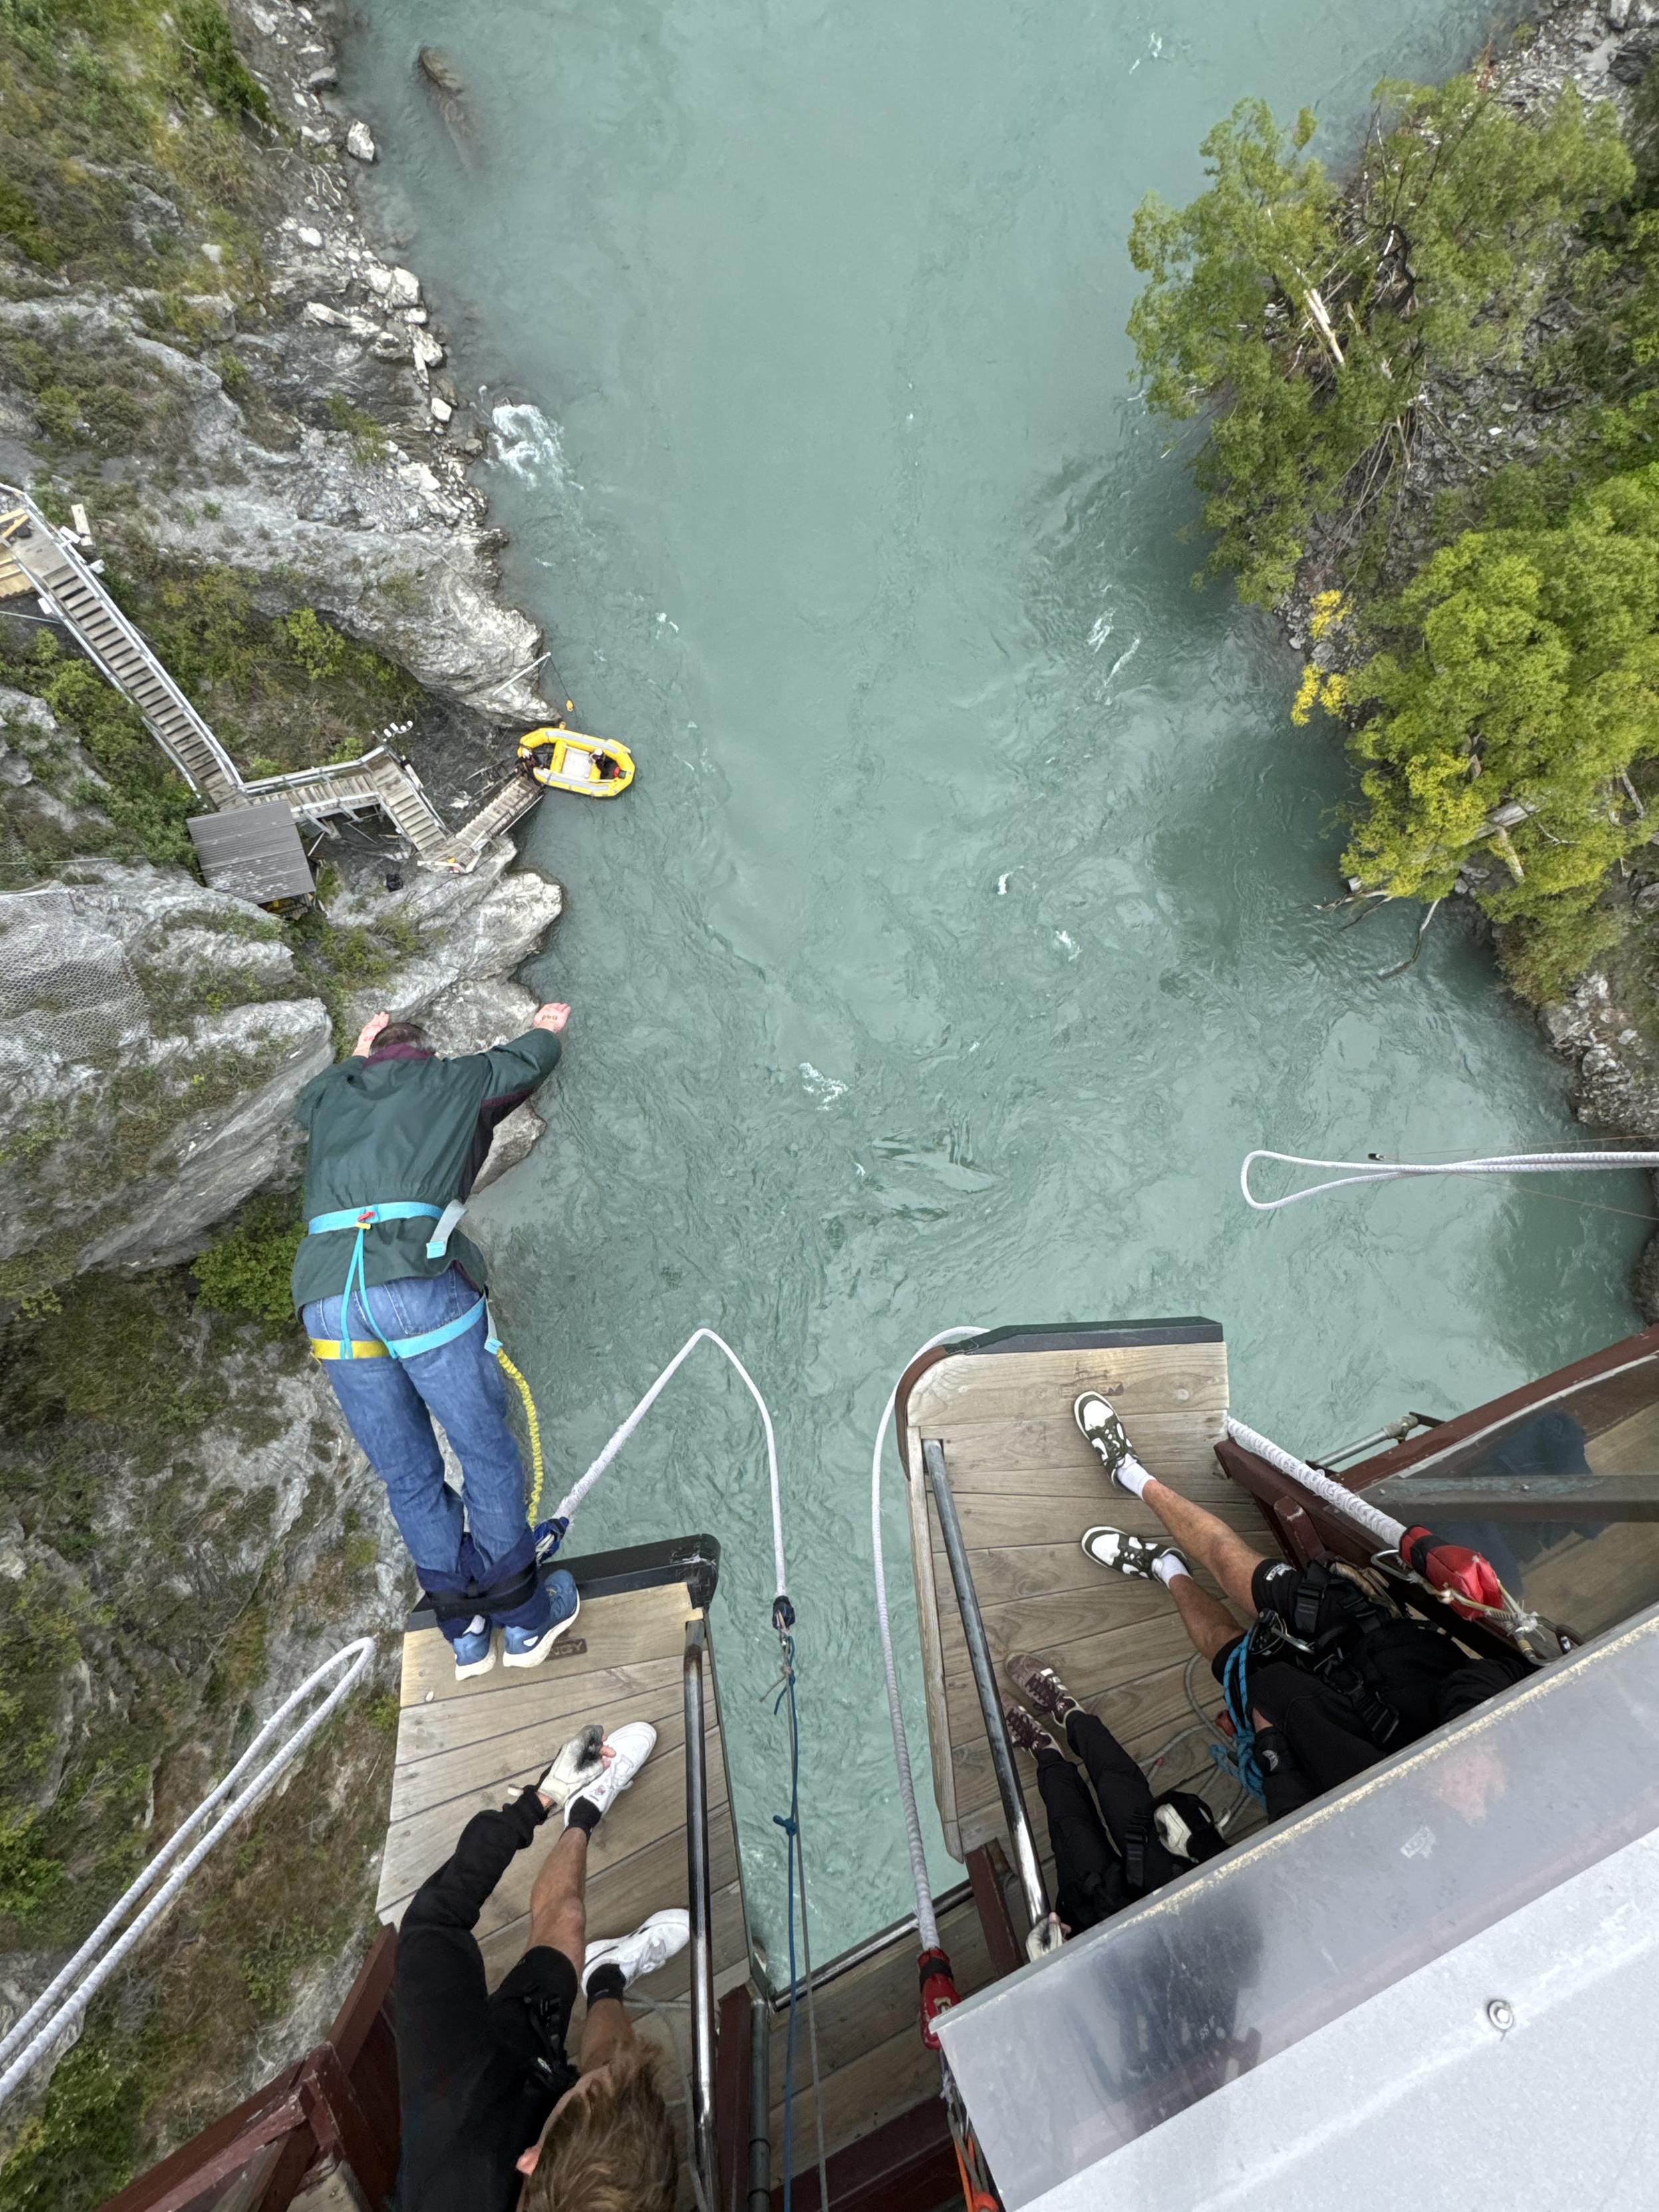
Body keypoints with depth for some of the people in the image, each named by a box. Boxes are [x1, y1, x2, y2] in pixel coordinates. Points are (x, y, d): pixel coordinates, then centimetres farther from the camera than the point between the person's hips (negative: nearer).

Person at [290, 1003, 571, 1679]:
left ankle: (466, 1633, 30)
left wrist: (355, 1059, 70)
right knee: (486, 1452, 10)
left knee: (408, 1476, 16)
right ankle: (523, 1620, 25)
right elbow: (525, 1061, 34)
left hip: (326, 1298, 5)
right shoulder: (452, 1079, 17)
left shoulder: (330, 1096, 26)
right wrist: (546, 1029, 57)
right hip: (420, 1284, -4)